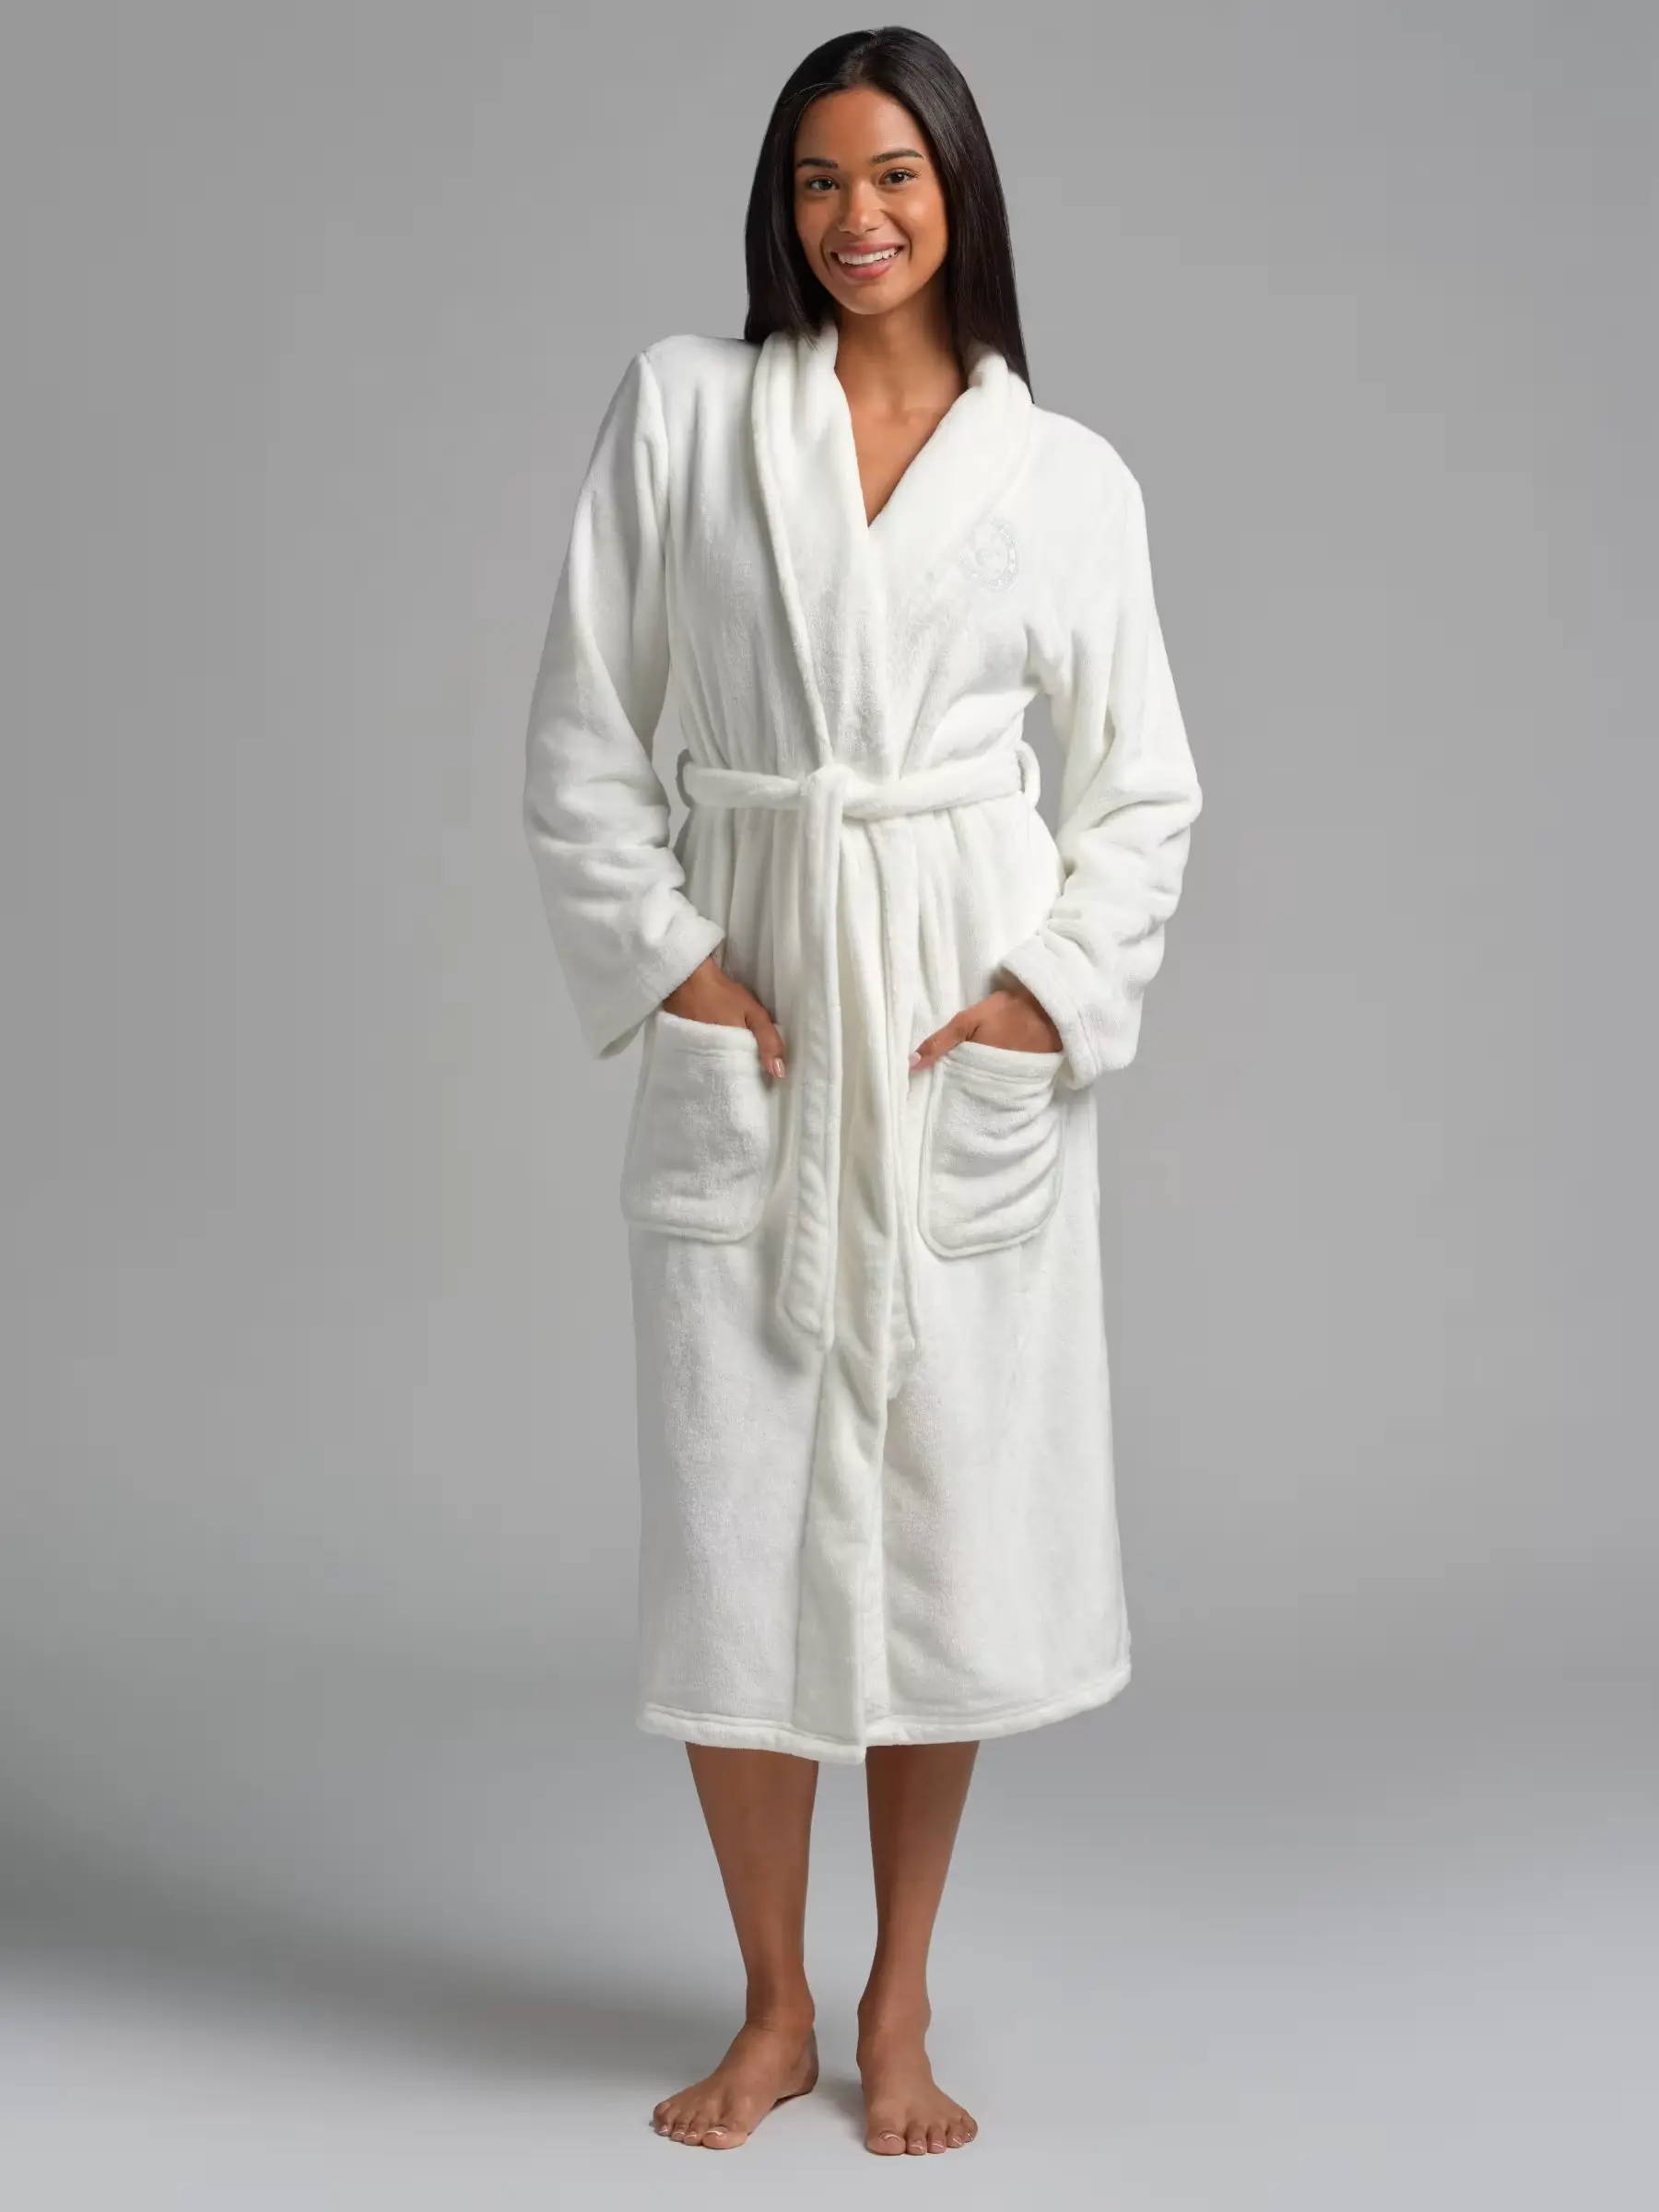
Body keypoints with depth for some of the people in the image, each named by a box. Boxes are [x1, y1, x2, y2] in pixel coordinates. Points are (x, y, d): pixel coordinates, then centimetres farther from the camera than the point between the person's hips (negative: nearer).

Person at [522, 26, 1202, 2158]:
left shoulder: (1068, 474, 5)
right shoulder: (678, 408, 4)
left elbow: (1142, 788, 8)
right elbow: (581, 737, 3)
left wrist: (1050, 992, -6)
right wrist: (666, 961, -7)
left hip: (976, 1031, 0)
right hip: (747, 1022, 0)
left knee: (954, 1521, 4)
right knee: (730, 1526, 1)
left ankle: (899, 2008, 21)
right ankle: (773, 2005, 20)